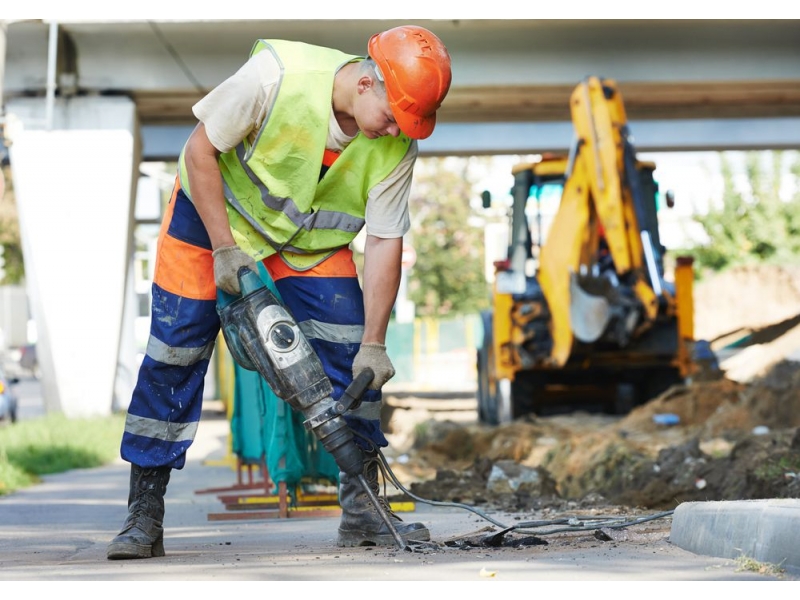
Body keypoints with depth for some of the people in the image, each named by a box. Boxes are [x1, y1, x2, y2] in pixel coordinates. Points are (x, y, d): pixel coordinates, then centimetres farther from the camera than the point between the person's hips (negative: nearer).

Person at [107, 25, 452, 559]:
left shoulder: (397, 145, -22)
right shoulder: (277, 74, -34)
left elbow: (385, 242, -16)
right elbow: (200, 150, -23)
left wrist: (373, 343, -20)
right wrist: (224, 249, -24)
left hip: (313, 236, 3)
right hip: (216, 210, -3)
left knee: (351, 354, -10)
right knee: (174, 352, -7)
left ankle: (362, 507, -1)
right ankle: (144, 517, 1)